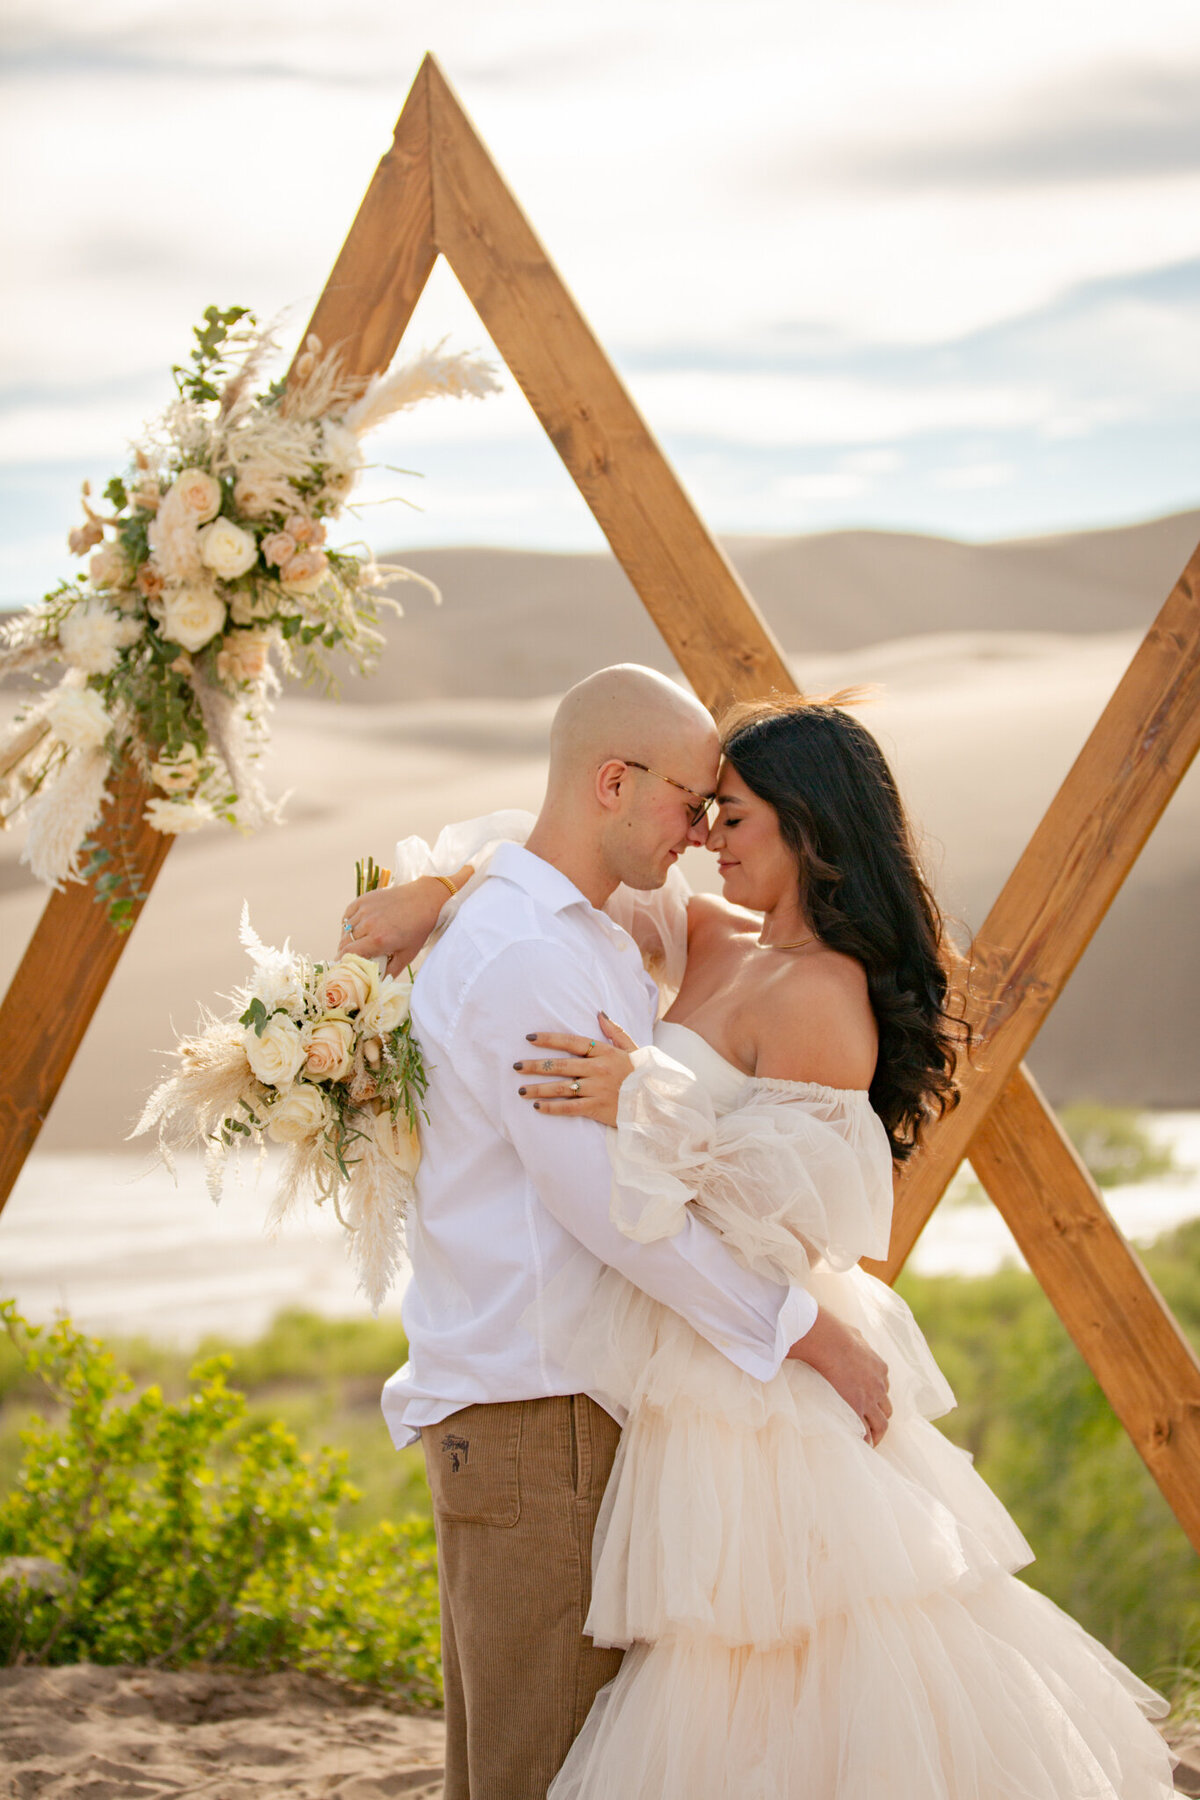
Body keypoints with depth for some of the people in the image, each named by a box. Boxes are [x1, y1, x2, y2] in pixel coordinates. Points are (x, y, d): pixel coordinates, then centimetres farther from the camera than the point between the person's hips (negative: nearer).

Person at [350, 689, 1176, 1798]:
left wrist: (645, 1104, -25)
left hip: (754, 1384, -9)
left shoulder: (819, 994, -17)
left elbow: (797, 1208, -21)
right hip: (702, 1363, 9)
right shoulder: (728, 948, 10)